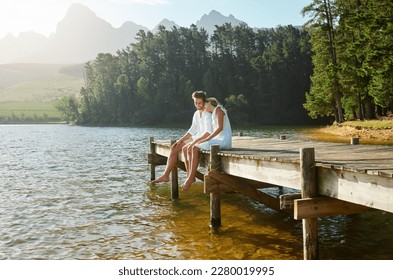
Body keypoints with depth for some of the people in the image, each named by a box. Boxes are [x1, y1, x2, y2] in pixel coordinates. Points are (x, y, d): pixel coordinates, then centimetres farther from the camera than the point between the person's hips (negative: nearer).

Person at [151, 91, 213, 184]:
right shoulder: (196, 114, 14)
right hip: (196, 138, 9)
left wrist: (196, 141, -29)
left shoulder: (208, 114, -14)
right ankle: (165, 175, -5)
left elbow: (208, 132, -25)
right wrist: (180, 140, 6)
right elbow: (192, 130, 16)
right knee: (174, 148, -3)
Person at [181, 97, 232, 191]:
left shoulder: (218, 109, -4)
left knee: (195, 148, -21)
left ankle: (191, 178, -16)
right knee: (190, 148, -2)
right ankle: (190, 176, -9)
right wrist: (197, 140, 10)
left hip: (224, 140, -9)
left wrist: (207, 139, -18)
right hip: (217, 140, 9)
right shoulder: (213, 114, 24)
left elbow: (220, 127, -16)